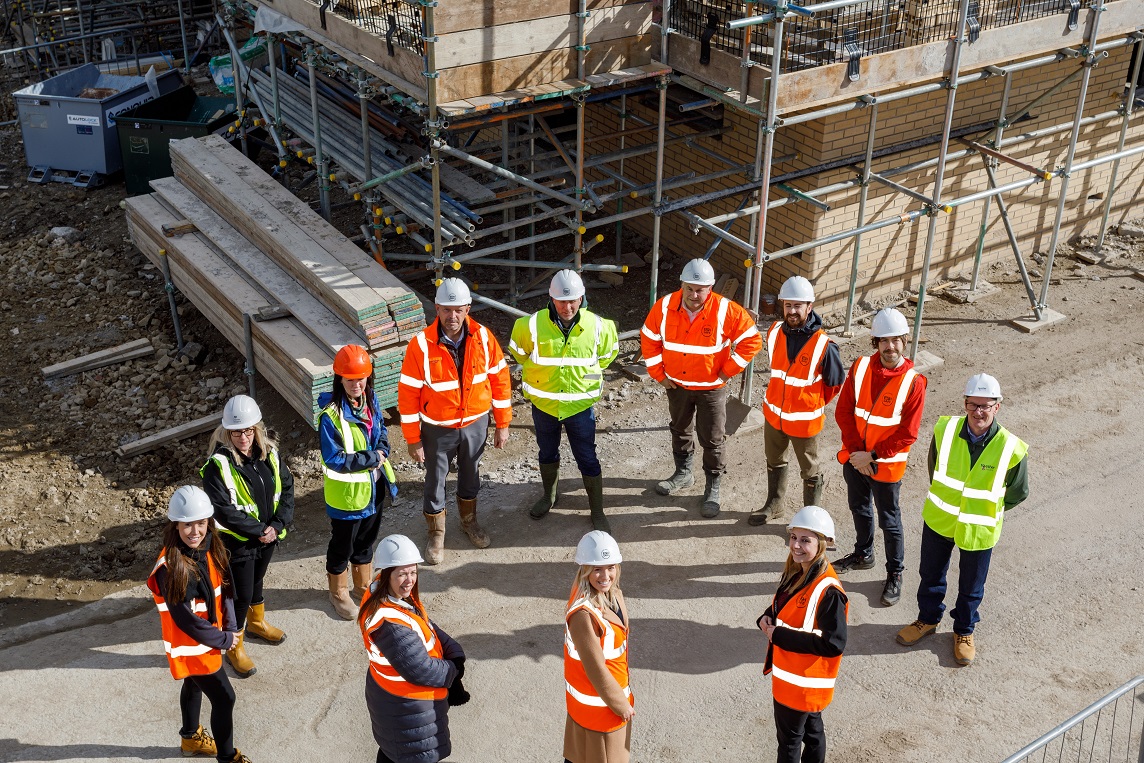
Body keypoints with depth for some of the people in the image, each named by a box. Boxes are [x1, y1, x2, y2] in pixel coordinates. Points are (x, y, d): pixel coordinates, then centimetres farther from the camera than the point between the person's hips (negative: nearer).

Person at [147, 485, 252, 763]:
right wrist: (222, 639, -18)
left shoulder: (210, 548, -10)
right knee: (224, 698, 1)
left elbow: (224, 588, 3)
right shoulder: (171, 567, -32)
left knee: (194, 686, 28)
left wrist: (230, 626, -8)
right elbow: (184, 618, -28)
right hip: (190, 644, -8)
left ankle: (191, 737, 52)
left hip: (207, 636, 8)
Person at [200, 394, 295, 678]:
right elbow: (223, 510, -25)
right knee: (241, 595, 7)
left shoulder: (269, 453, -6)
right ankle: (235, 648, 28)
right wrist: (259, 530, -21)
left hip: (268, 536, 6)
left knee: (256, 581, 28)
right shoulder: (218, 464, -24)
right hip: (237, 542, -5)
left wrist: (277, 525, -14)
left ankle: (257, 623, 53)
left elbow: (286, 488, -2)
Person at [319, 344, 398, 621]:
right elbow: (333, 459, -25)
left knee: (367, 539, 24)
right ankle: (338, 592, 36)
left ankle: (363, 585, 45)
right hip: (346, 492, -6)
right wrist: (371, 459, -22)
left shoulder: (370, 400, -5)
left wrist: (382, 451, -9)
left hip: (373, 487, 6)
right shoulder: (330, 415, -26)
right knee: (342, 546, 14)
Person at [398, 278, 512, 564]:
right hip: (437, 429, -2)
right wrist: (413, 440, -12)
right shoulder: (421, 345, -22)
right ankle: (436, 534, 37)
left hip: (476, 423, 2)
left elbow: (499, 379, -3)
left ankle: (469, 520, 50)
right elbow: (408, 394, -15)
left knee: (470, 475, 23)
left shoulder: (483, 337, -14)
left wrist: (502, 424, 0)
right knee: (435, 481, 13)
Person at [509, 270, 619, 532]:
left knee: (587, 458, 6)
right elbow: (518, 351, 5)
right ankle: (549, 495, 46)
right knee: (547, 452, 21)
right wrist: (537, 374, 7)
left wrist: (588, 373, 5)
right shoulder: (532, 325, -17)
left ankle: (598, 512, 21)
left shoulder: (597, 326, -15)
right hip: (543, 403, 1)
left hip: (580, 404, -1)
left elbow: (608, 353, 8)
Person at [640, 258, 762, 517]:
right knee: (680, 431, 22)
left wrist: (726, 372, -13)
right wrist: (659, 374, -2)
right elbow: (649, 340, 0)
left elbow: (751, 341, -14)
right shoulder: (664, 307, -14)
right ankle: (683, 473, 44)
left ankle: (713, 489, 22)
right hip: (677, 385, 3)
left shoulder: (727, 311, -22)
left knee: (712, 440, 5)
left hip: (711, 387, -3)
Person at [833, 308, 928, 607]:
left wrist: (872, 456, -17)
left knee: (889, 520, 10)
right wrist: (856, 451, -12)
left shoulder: (913, 382, -19)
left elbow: (907, 434, -17)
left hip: (887, 465, -4)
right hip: (854, 458, 4)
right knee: (859, 508, 24)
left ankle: (894, 574, 27)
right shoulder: (860, 367, -8)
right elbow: (843, 411, -5)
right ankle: (863, 554, 48)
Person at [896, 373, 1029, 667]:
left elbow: (1018, 492, -5)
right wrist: (943, 500, 10)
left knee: (971, 587, 17)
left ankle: (964, 631, 43)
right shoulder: (945, 430, -17)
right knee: (931, 574, 22)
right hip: (939, 519, 2)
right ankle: (927, 619, 47)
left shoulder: (1011, 449, -24)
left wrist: (986, 510, 2)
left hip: (979, 529, -2)